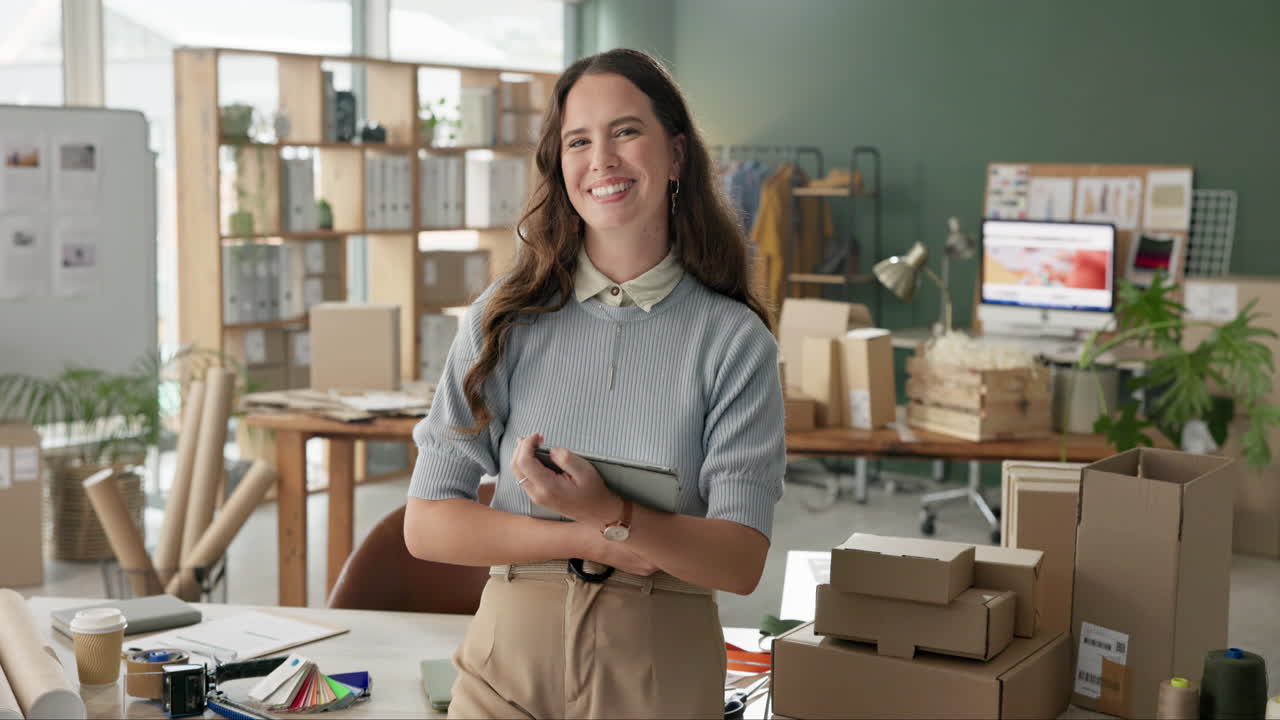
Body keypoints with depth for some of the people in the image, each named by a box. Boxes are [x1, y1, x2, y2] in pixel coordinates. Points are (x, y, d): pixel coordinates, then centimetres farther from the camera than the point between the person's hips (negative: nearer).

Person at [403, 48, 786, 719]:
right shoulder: (506, 319, -1)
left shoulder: (734, 339, -4)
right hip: (510, 662, 1)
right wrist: (591, 541, -12)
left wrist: (609, 515, -25)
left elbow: (741, 562, -9)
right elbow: (428, 524, -4)